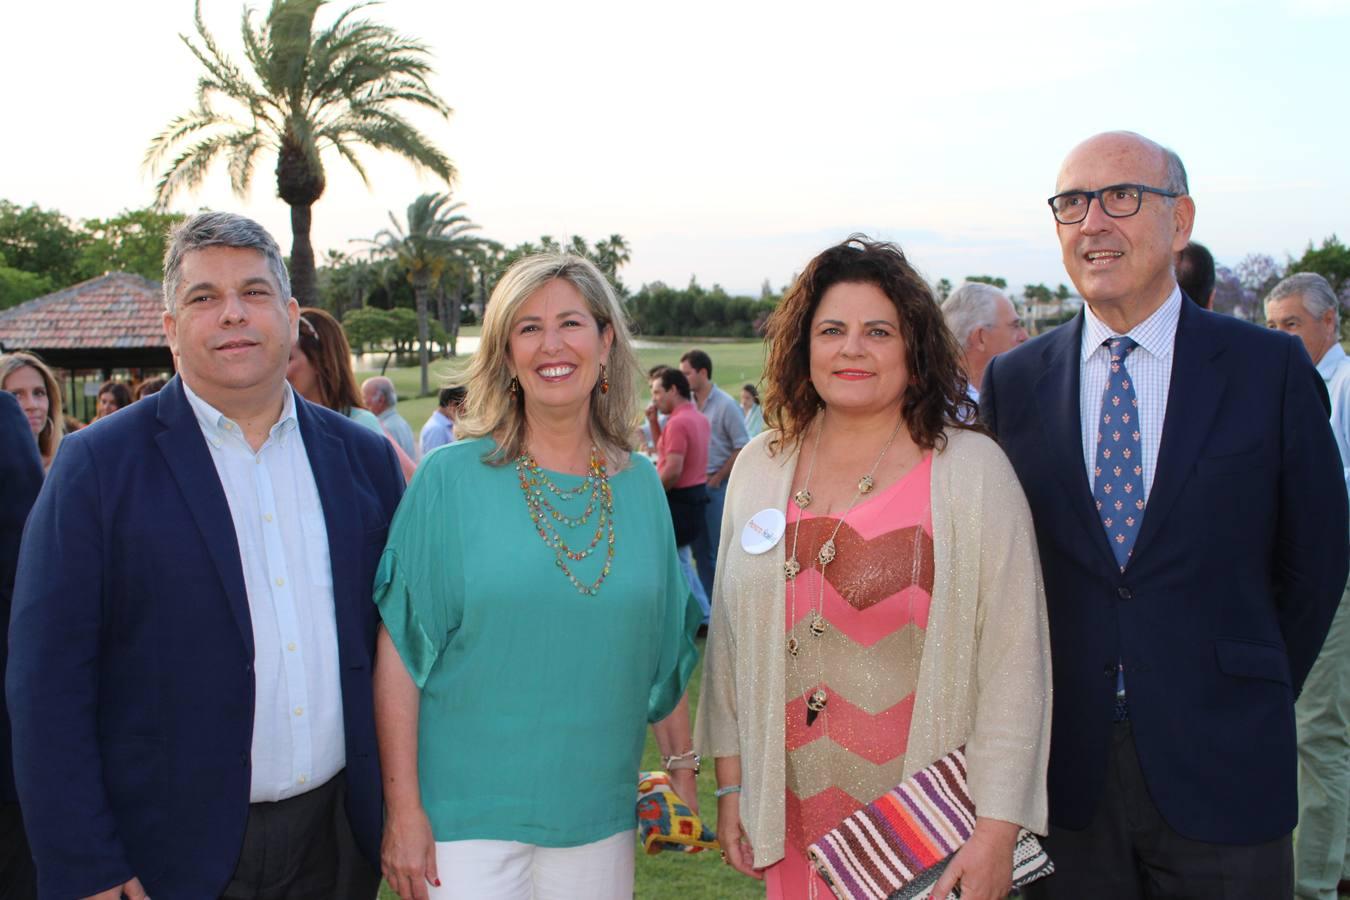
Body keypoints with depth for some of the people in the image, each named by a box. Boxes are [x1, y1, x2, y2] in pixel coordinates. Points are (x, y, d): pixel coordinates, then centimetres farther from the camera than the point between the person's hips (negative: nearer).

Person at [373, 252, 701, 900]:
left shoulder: (640, 484, 4)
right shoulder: (451, 477, -7)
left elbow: (663, 649, 11)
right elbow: (399, 651, -8)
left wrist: (682, 770, 12)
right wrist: (402, 809, -11)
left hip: (600, 815, 3)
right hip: (468, 816, -3)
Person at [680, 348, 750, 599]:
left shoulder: (725, 405, -7)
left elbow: (741, 448, -8)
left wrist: (716, 479, -10)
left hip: (718, 486, -5)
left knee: (721, 550, 0)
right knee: (701, 550, 11)